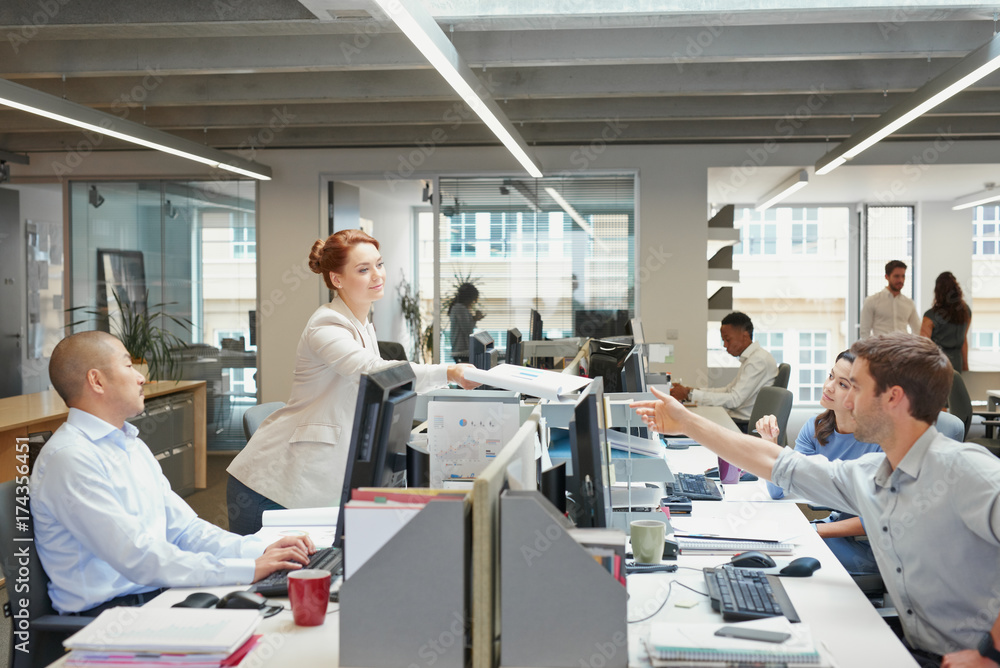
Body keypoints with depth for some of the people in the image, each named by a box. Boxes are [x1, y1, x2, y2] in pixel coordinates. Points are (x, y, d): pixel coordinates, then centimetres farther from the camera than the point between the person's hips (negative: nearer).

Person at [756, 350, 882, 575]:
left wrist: (816, 530, -18)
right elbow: (778, 491, -2)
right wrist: (770, 442, -16)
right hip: (835, 527, 6)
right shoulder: (815, 428, 0)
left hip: (868, 549, -6)